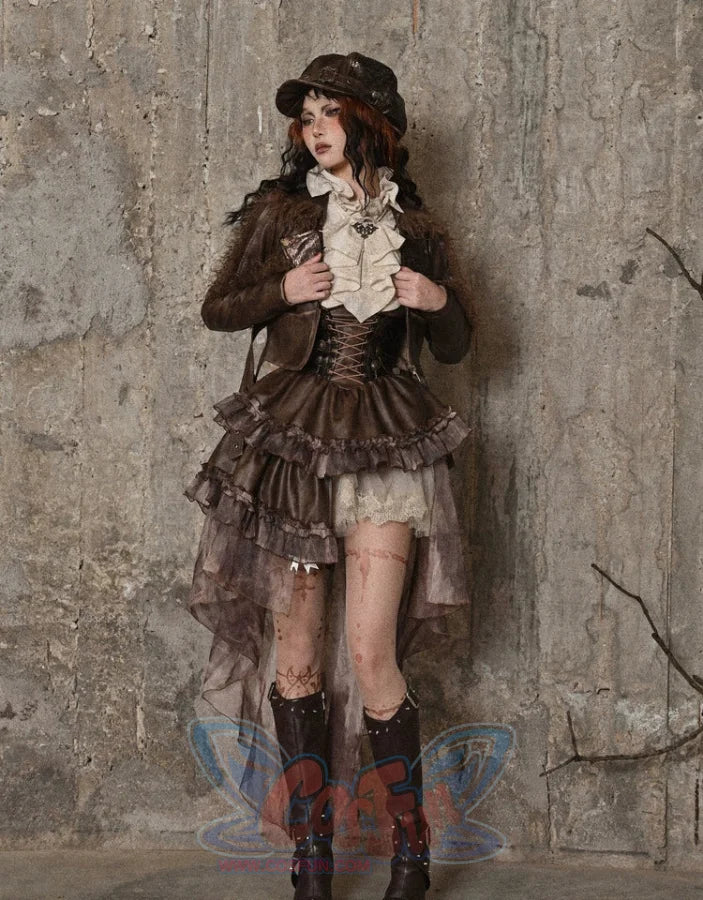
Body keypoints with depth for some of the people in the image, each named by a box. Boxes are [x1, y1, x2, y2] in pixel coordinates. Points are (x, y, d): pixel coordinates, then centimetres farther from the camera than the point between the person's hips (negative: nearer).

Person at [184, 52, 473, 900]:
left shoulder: (413, 227, 9)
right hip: (290, 444, 1)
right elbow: (216, 308, 9)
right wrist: (282, 291, -8)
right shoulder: (277, 211, 6)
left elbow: (454, 347, 16)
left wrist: (442, 300, -4)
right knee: (297, 649, 2)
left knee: (371, 651, -9)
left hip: (384, 446, -1)